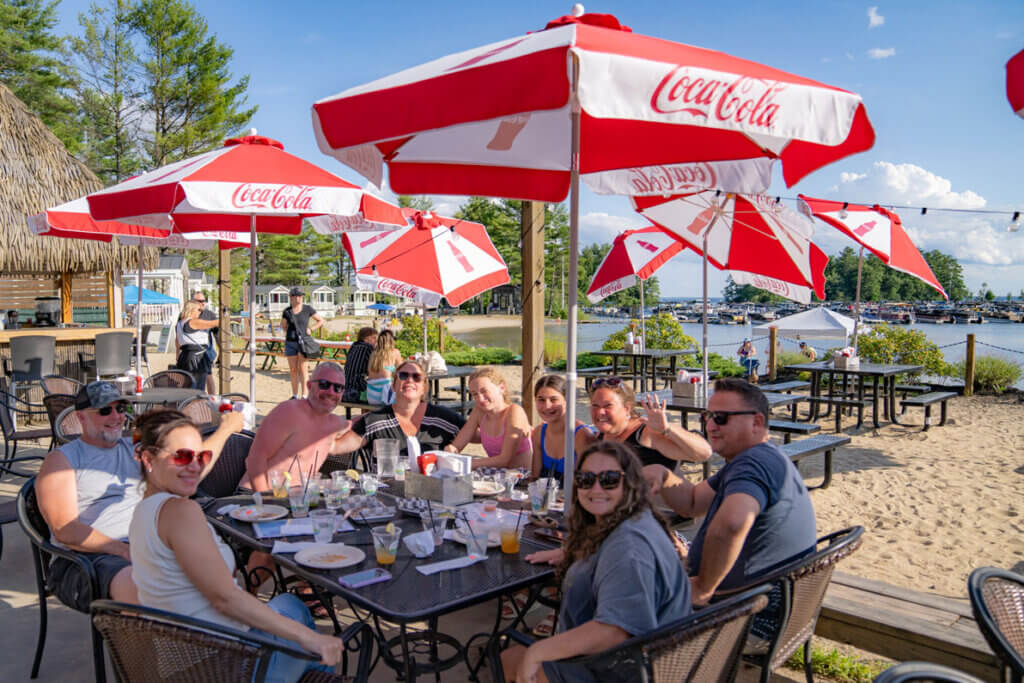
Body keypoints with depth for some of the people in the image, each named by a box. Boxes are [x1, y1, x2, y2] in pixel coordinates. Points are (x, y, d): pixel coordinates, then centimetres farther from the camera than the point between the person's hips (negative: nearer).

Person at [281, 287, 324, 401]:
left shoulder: (308, 309, 0)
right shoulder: (287, 311, 6)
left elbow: (320, 320, 8)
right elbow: (283, 325, 22)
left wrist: (311, 329, -2)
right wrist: (290, 332, 9)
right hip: (290, 342, 3)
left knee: (303, 369, -6)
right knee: (293, 370, 7)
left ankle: (304, 395, -4)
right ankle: (294, 395, 15)